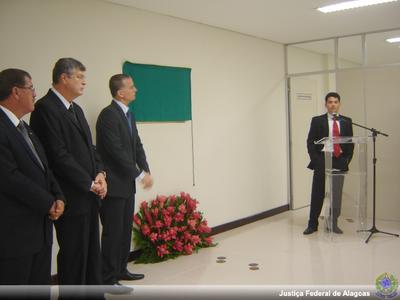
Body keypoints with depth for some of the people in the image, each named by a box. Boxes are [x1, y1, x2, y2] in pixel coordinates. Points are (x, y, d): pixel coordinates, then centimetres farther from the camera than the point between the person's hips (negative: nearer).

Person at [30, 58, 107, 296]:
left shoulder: (76, 109, 15)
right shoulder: (46, 108, -13)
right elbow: (59, 155, -19)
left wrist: (100, 173, -1)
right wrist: (90, 183, -13)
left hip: (89, 195, 8)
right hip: (72, 197, -8)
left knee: (92, 253, 16)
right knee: (73, 255, 3)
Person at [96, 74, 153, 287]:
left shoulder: (128, 114, 13)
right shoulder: (108, 115, -16)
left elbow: (137, 145, 13)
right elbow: (117, 151, -21)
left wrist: (146, 171, 0)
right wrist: (140, 174, -16)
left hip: (126, 183, 9)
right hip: (113, 185, -9)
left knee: (125, 229, 15)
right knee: (113, 231, 0)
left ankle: (121, 269, 29)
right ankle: (108, 278, 12)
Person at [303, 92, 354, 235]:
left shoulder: (346, 121, 10)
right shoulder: (317, 121, 3)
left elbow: (350, 142, 11)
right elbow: (310, 142, 1)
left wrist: (347, 159, 0)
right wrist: (315, 160, -7)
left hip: (339, 161, 2)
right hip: (322, 160, -2)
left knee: (337, 195, 5)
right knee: (318, 194, 2)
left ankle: (333, 224, 18)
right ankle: (312, 224, 11)